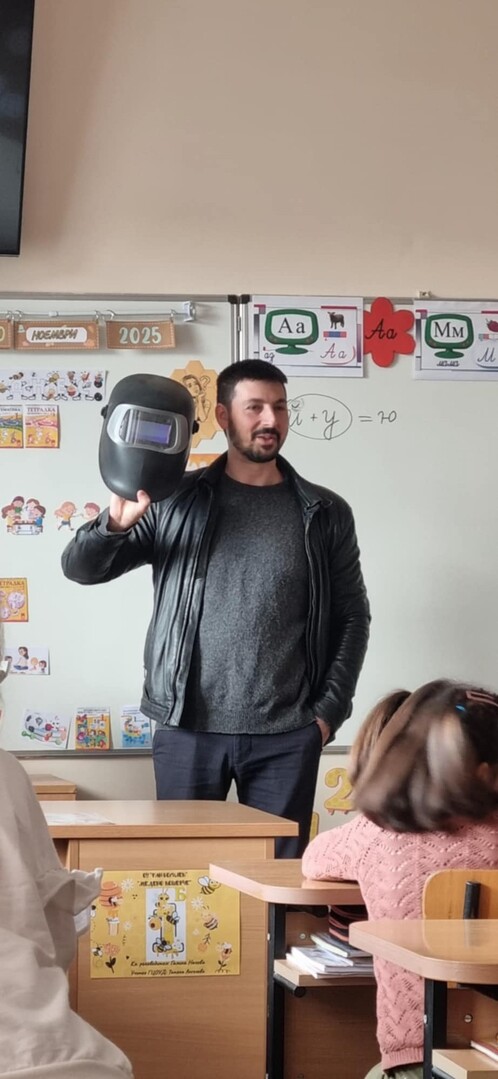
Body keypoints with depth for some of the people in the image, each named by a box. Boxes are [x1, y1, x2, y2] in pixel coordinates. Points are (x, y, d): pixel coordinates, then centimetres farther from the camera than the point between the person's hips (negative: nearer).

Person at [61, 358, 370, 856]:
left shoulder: (325, 513, 6)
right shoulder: (174, 501, 3)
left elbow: (351, 616, 9)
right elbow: (81, 568, 2)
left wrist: (329, 710, 1)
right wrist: (115, 524, -18)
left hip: (287, 735, 1)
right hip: (188, 728, 0)